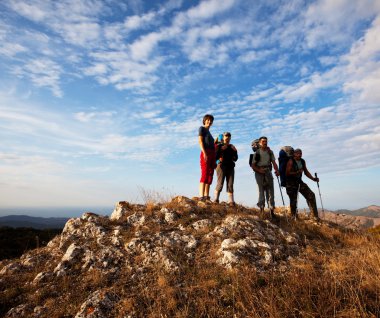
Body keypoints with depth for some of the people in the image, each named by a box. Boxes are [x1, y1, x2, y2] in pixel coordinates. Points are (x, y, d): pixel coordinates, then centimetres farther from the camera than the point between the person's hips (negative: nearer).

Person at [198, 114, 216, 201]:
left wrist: (214, 160, 14)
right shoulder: (202, 128, 8)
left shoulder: (209, 132, 29)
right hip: (206, 153, -7)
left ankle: (207, 197, -1)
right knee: (204, 174, -16)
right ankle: (201, 196, -21)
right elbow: (200, 141, -6)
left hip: (212, 154, 7)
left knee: (210, 175, 0)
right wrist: (204, 153, -19)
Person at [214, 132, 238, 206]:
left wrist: (235, 151, 0)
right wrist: (221, 150, -13)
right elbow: (216, 157, -3)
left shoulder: (232, 147, 20)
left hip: (230, 167, 4)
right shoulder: (219, 146, 8)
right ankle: (216, 199, -7)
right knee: (220, 183, -13)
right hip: (222, 166, -4)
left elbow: (235, 159, 16)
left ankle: (231, 201, -6)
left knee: (230, 184, -3)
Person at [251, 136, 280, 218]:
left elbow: (274, 162, 6)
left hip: (268, 172, 3)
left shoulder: (270, 152, 11)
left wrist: (277, 170, -11)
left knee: (270, 190, 0)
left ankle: (271, 209, 3)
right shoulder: (257, 153, 1)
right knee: (261, 190, -5)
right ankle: (261, 207, -1)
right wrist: (259, 170, -16)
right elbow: (253, 165, 0)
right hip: (259, 173, -3)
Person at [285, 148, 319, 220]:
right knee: (293, 200, -3)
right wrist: (297, 172, -27)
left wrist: (313, 179, 1)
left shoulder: (303, 161, 8)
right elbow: (287, 173, -19)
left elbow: (306, 172, 13)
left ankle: (315, 216, 6)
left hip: (299, 182, 7)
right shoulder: (291, 161, -12)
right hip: (291, 183, -6)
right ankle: (294, 217, 14)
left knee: (311, 195, -1)